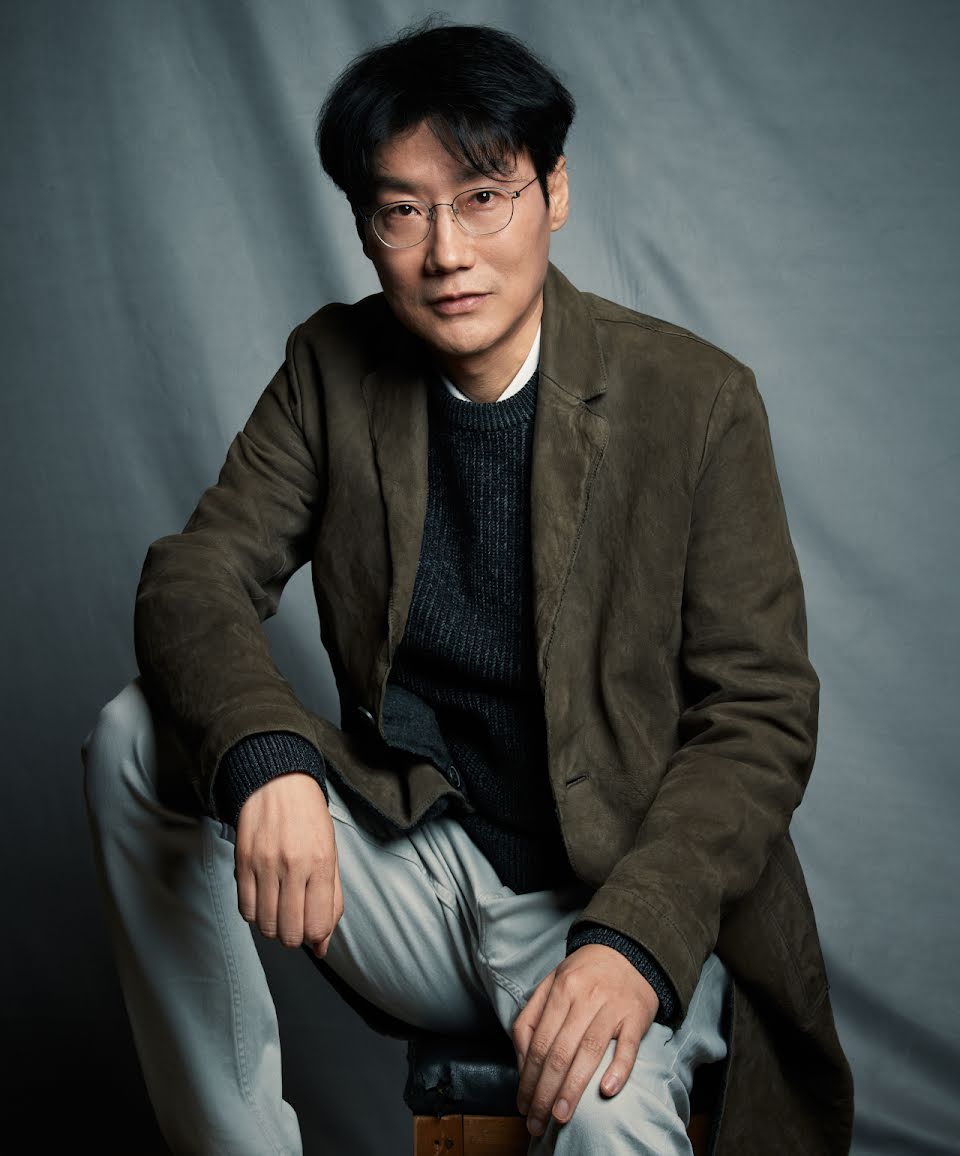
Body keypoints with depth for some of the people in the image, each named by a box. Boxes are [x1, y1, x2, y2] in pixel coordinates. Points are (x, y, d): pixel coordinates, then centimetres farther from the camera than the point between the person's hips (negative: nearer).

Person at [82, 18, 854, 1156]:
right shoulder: (334, 367, 1)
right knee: (135, 739, -17)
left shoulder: (697, 400, -9)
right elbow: (195, 573, -6)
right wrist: (264, 758, -29)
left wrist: (635, 941, -25)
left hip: (621, 892, -4)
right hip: (408, 864, 5)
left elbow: (762, 713, -9)